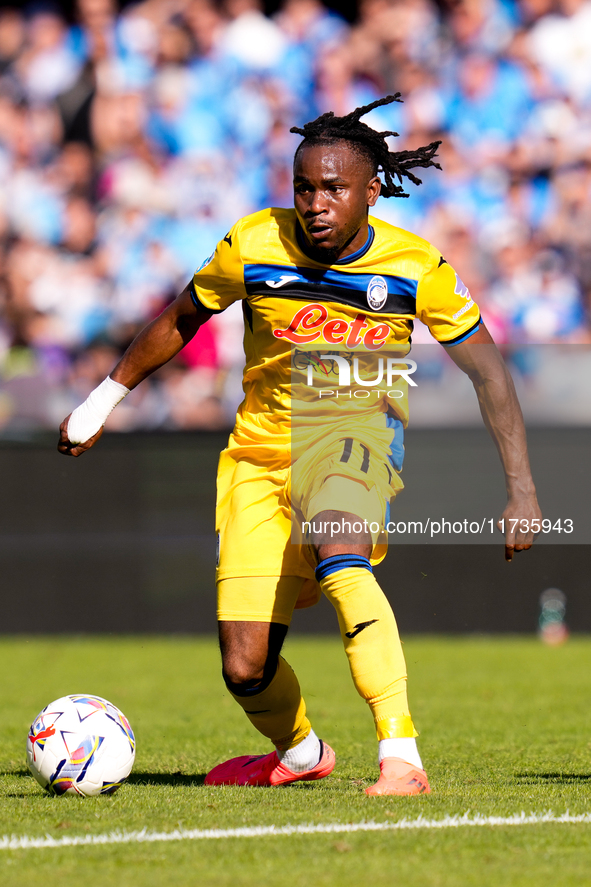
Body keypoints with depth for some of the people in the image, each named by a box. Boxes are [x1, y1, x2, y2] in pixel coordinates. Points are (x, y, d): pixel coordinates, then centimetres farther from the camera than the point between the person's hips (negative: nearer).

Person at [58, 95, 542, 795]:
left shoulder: (415, 267, -11)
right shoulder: (253, 244, -9)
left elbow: (487, 373, -2)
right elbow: (181, 321, 11)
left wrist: (521, 492, -7)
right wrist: (104, 399, 17)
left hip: (354, 433, -2)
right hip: (260, 454, 2)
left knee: (338, 556, -39)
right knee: (245, 670, -4)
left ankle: (401, 759, -43)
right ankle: (300, 752, 32)